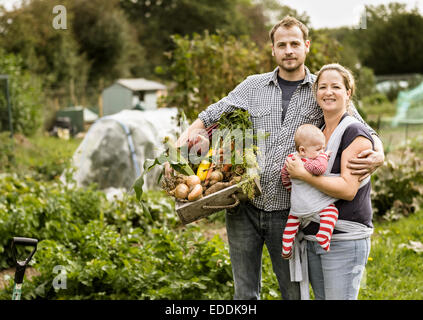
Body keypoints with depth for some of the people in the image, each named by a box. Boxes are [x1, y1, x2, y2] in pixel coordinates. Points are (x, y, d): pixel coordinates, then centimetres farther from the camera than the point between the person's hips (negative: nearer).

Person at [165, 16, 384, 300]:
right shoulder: (253, 86, 7)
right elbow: (207, 119, 10)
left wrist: (378, 156, -18)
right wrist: (178, 149, -4)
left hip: (287, 212, -1)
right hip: (244, 207, 1)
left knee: (295, 291, 8)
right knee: (245, 292, 11)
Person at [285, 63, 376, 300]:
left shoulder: (356, 134, -10)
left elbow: (348, 189, -20)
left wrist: (303, 174, -18)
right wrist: (290, 176, 5)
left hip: (345, 240, -8)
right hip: (313, 236, 8)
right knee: (321, 297, 14)